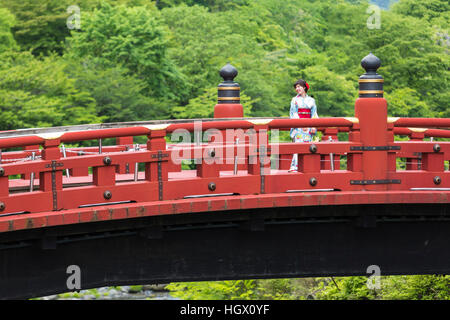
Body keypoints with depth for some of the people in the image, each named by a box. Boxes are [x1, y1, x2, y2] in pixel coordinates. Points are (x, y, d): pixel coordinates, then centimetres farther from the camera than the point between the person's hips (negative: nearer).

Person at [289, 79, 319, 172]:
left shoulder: (311, 100, 13)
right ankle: (294, 167, -17)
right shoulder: (295, 100, 8)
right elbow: (293, 114, 0)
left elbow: (314, 114, 11)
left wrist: (314, 126, -3)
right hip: (298, 126, -2)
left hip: (308, 126, 2)